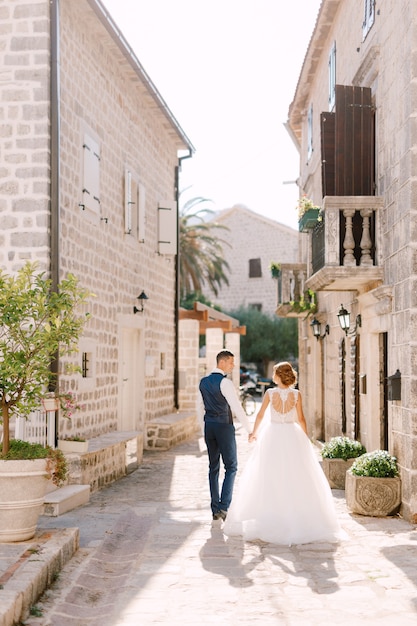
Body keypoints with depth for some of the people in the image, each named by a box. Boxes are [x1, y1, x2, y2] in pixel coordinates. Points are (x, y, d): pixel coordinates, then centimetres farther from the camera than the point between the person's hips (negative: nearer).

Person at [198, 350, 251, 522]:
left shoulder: (203, 382, 9)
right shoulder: (225, 382, -14)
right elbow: (237, 408, -17)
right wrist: (250, 430, -12)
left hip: (209, 426, 7)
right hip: (224, 426, -7)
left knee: (213, 468, 11)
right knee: (231, 467, 4)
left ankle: (215, 510, 13)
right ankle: (224, 507, -5)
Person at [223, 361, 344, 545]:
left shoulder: (270, 393, -5)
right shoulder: (296, 394, -5)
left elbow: (260, 415, 3)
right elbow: (301, 419, -2)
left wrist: (254, 432, 20)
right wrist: (305, 439, 11)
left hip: (273, 436, 0)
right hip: (292, 436, 0)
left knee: (270, 478, 7)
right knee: (295, 478, 5)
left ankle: (270, 518, 10)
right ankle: (299, 517, 6)